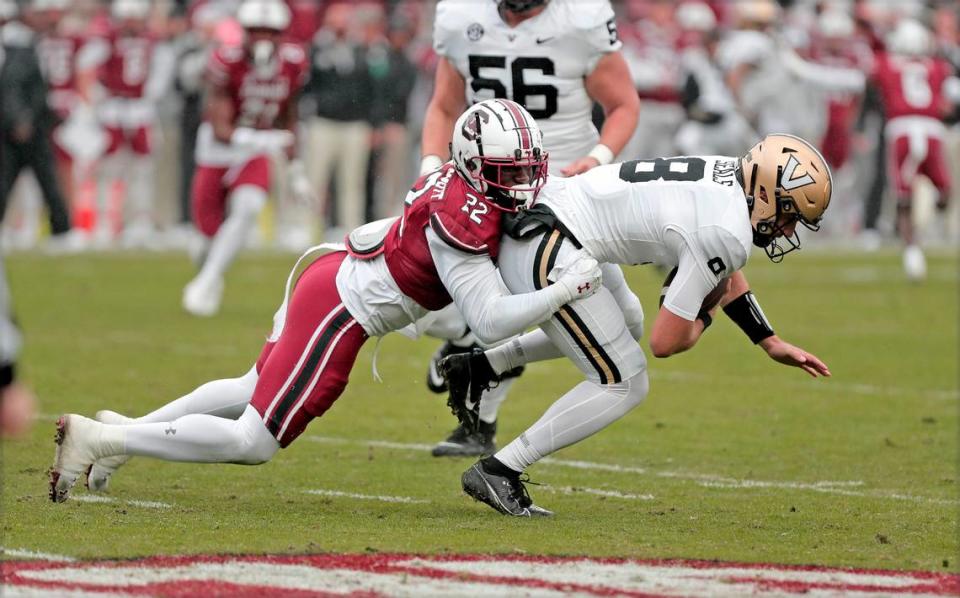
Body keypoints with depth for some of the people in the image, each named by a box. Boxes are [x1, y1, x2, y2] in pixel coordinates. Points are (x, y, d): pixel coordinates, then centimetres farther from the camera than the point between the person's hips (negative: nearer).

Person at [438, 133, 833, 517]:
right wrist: (705, 315, 5)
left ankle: (479, 367, 26)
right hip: (545, 257, -10)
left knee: (627, 324, 32)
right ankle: (497, 472, -2)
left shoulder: (730, 175, 10)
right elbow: (665, 342, -16)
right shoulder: (728, 236, -18)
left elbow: (727, 277, 30)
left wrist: (771, 344, 30)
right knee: (624, 385, -2)